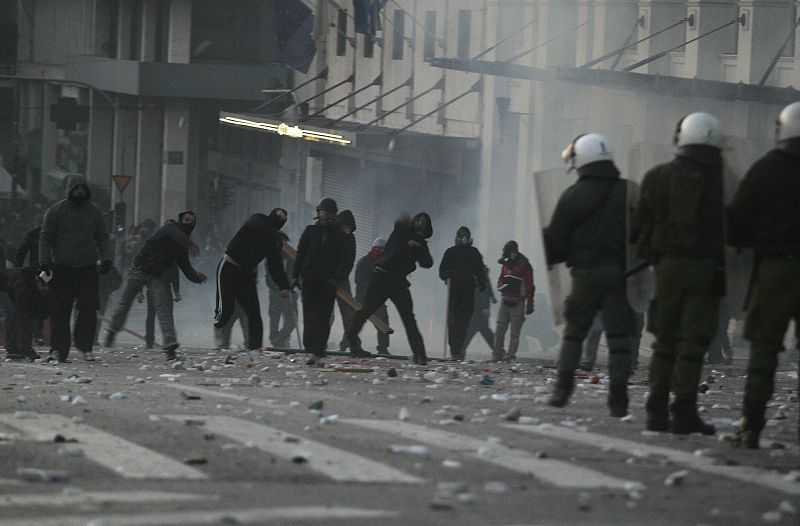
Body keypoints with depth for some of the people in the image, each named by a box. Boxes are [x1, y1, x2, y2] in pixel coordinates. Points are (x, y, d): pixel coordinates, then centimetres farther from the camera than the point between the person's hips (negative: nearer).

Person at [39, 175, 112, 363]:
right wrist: (44, 263, -7)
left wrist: (105, 258, 2)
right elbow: (45, 238, 2)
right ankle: (58, 349, 1)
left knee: (89, 308, -7)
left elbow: (102, 237, 16)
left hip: (88, 268, 2)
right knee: (60, 311, -2)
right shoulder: (56, 211, 2)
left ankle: (85, 345, 4)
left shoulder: (94, 211, 12)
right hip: (62, 268, -2)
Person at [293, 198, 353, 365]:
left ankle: (319, 355, 2)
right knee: (310, 317, -10)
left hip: (328, 284, 0)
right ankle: (311, 352, -15)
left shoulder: (339, 236, 7)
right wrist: (295, 276, 6)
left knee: (324, 319, -2)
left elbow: (346, 261, 2)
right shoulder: (310, 231, 10)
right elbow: (300, 254, 13)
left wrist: (336, 278, -12)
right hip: (309, 281, 0)